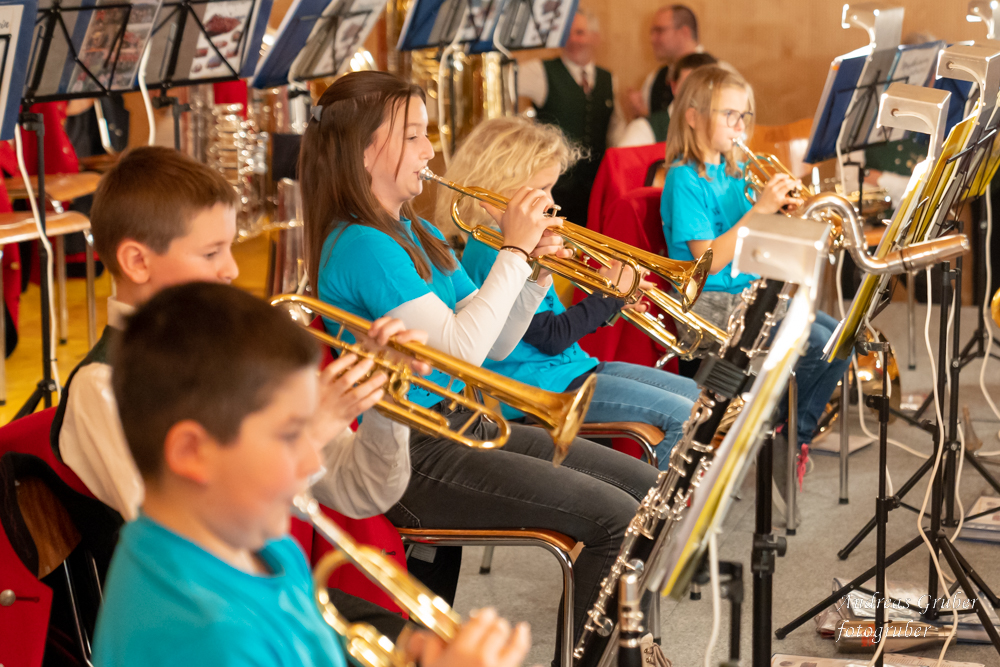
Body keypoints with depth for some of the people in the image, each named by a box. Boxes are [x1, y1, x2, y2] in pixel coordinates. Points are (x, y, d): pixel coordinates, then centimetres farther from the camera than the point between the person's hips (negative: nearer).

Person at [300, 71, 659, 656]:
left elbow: (496, 343, 14)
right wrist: (514, 251, -15)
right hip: (413, 455, -9)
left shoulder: (418, 233, 13)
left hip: (465, 425, 10)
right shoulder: (360, 246, -16)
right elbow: (462, 347, -22)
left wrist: (536, 272, -1)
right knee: (615, 518, -18)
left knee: (647, 488, 3)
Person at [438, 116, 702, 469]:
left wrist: (612, 306, 3)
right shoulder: (492, 254, -19)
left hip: (571, 365, 11)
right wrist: (609, 296, -10)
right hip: (543, 384, -11)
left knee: (695, 396, 9)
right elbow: (551, 337, -19)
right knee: (683, 418, -19)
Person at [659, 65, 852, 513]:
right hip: (710, 304, -8)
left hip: (749, 292, 9)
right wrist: (758, 209, -21)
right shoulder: (685, 178, -11)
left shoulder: (732, 171, 14)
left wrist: (785, 211, -1)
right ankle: (767, 433, 0)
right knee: (817, 346, -21)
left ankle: (793, 435, 5)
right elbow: (709, 260, -19)